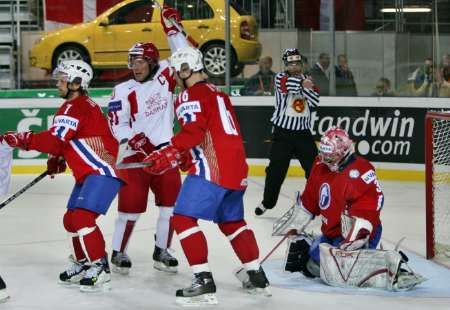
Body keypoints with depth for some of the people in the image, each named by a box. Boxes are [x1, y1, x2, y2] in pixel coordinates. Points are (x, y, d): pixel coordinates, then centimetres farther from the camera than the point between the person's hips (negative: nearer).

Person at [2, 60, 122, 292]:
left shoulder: (76, 108, -18)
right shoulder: (77, 105, 16)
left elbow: (55, 140, -26)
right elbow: (69, 141, 24)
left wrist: (22, 140, -23)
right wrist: (58, 159, 11)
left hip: (103, 171, -11)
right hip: (88, 173, 11)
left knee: (81, 217, -19)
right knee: (71, 219, 15)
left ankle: (100, 268, -13)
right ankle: (83, 264, 28)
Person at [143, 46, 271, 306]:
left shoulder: (190, 95, -4)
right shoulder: (217, 93, 23)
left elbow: (194, 130, -19)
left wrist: (170, 154, -25)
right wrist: (186, 157, 27)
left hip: (213, 168, -9)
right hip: (237, 166, 9)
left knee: (183, 217, -8)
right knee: (232, 221, 23)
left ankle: (204, 282, -15)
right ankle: (258, 278, 27)